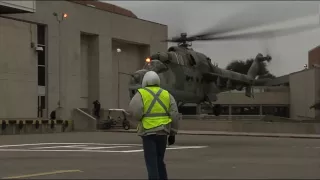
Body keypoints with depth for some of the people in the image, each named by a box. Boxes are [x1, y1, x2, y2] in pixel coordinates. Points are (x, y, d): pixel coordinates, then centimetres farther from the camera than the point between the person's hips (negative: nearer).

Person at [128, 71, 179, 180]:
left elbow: (134, 113, -18)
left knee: (151, 163, -2)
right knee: (159, 161, 17)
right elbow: (174, 115, 2)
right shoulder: (166, 94, 9)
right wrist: (172, 134, 7)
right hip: (162, 132, 4)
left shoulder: (141, 94, -3)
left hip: (148, 132, -4)